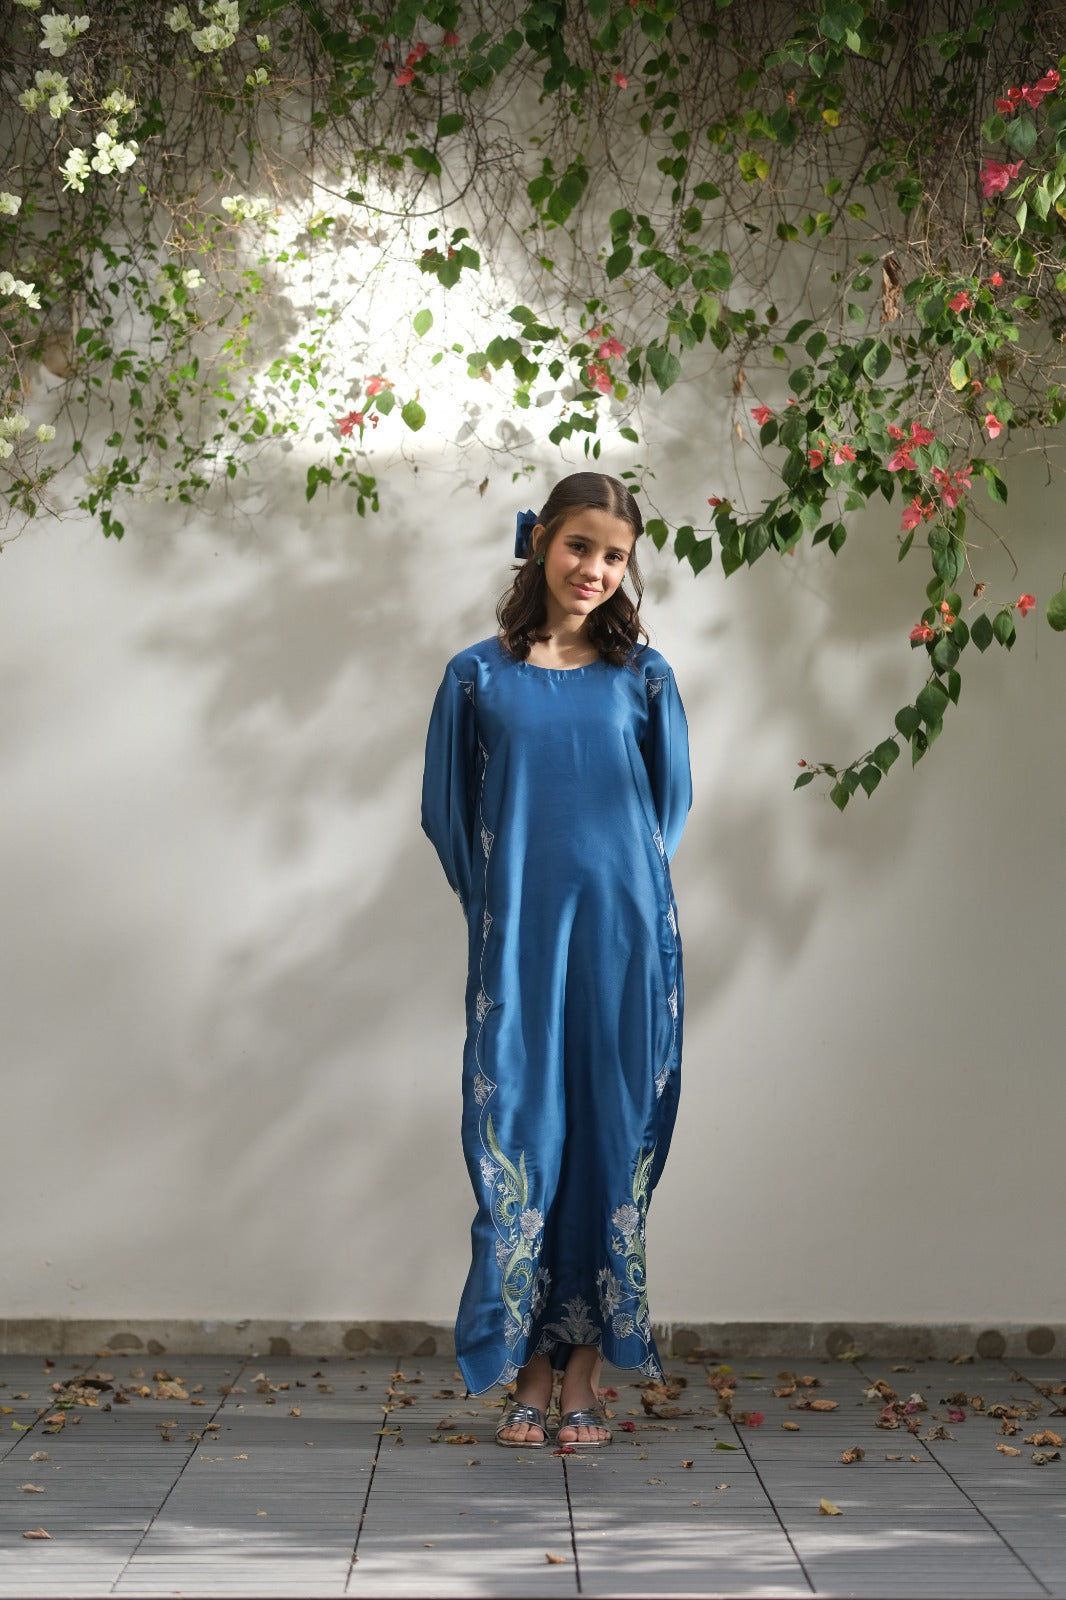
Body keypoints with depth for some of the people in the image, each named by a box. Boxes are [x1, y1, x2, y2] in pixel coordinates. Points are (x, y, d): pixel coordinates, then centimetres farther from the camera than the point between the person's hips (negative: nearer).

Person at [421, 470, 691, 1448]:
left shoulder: (641, 675, 7)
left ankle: (586, 1375, 11)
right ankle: (530, 1370, 10)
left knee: (611, 1139, 2)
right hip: (517, 944, 0)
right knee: (518, 1139, -1)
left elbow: (672, 801, 15)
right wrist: (501, 907, 8)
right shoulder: (480, 676, 5)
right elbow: (448, 811, 10)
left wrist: (621, 886, 10)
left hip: (621, 938, 1)